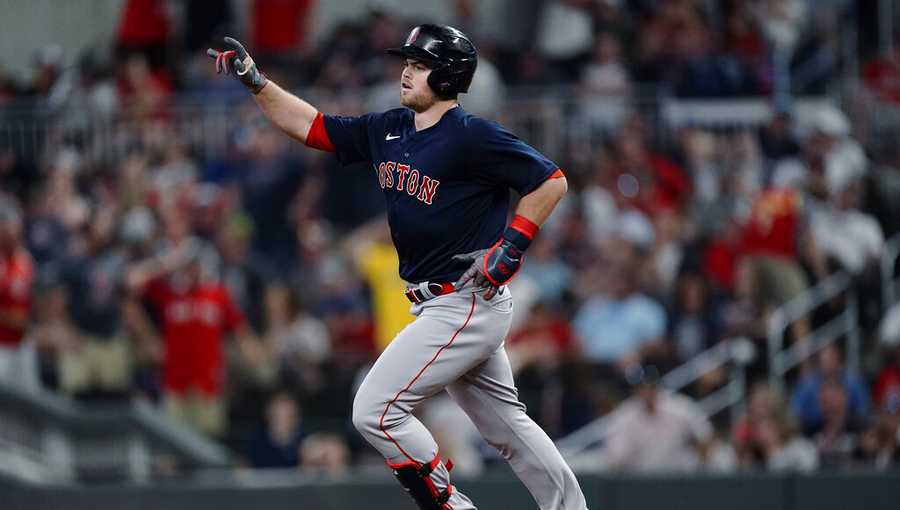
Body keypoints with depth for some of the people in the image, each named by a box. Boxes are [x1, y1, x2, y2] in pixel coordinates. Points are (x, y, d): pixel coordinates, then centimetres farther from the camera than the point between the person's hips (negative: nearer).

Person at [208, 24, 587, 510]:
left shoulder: (473, 137, -15)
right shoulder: (388, 131, 9)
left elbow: (551, 182, -13)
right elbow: (310, 126, 13)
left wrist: (510, 247, -17)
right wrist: (254, 78, 4)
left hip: (468, 302, -9)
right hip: (438, 305, 9)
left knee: (375, 411, -12)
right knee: (505, 424, 14)